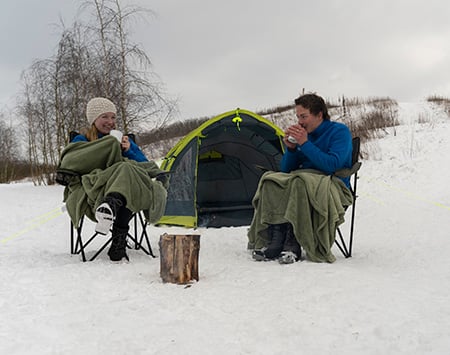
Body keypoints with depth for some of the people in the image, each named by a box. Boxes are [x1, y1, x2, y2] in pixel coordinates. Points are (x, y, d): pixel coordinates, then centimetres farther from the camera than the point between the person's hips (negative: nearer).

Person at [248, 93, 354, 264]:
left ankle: (293, 244, -35)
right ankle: (274, 241, -30)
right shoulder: (303, 134, 13)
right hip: (303, 180, 6)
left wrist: (305, 144, -18)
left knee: (300, 182, -37)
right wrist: (290, 148, -6)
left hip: (332, 185, -6)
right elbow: (286, 169, 14)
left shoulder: (340, 131, -4)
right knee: (270, 180, -21)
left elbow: (332, 165, -19)